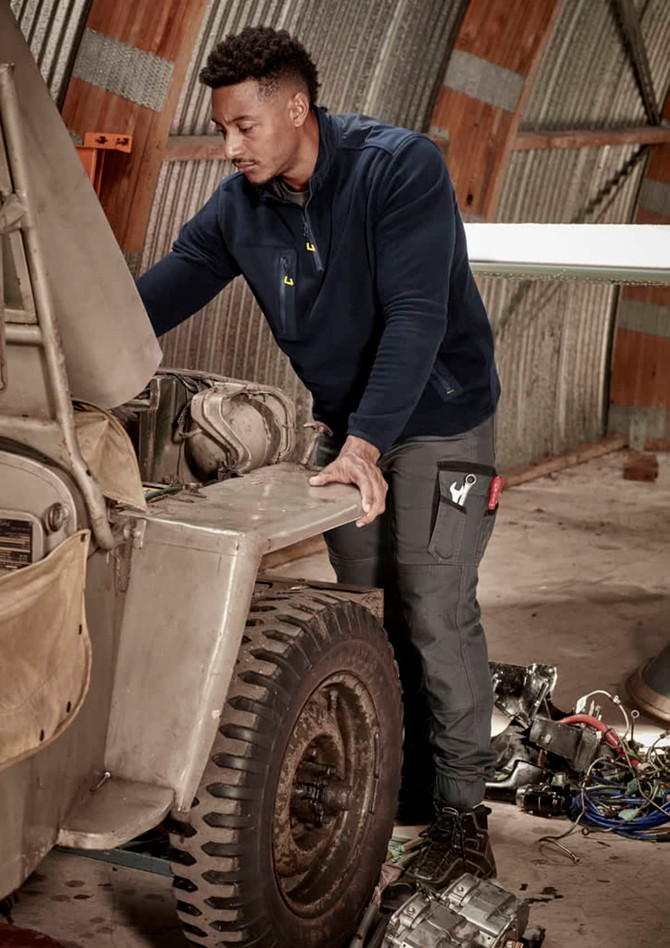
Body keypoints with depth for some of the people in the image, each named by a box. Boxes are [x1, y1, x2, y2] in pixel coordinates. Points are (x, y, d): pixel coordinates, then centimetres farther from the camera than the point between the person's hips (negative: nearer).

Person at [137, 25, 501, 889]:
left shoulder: (401, 168, -23)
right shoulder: (238, 207, -5)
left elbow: (416, 318, -30)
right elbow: (159, 296, -3)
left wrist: (367, 442, -40)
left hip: (439, 422, -6)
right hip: (347, 432, 6)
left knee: (435, 615, -8)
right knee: (368, 618, 9)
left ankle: (461, 821, 3)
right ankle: (400, 791, 23)